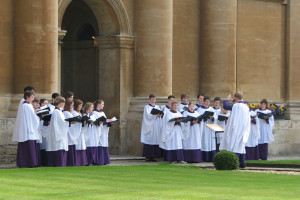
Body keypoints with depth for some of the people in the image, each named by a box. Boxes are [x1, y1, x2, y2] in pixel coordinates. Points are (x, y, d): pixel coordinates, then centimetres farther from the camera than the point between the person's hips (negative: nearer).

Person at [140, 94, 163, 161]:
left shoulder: (157, 107, 18)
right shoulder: (147, 107, 3)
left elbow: (160, 114, 9)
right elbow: (148, 115, -10)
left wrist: (160, 115, -15)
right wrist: (156, 115, -24)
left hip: (156, 127, 5)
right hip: (149, 126, -5)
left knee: (156, 140, -1)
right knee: (149, 140, -9)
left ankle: (153, 156, 1)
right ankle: (148, 157, -9)